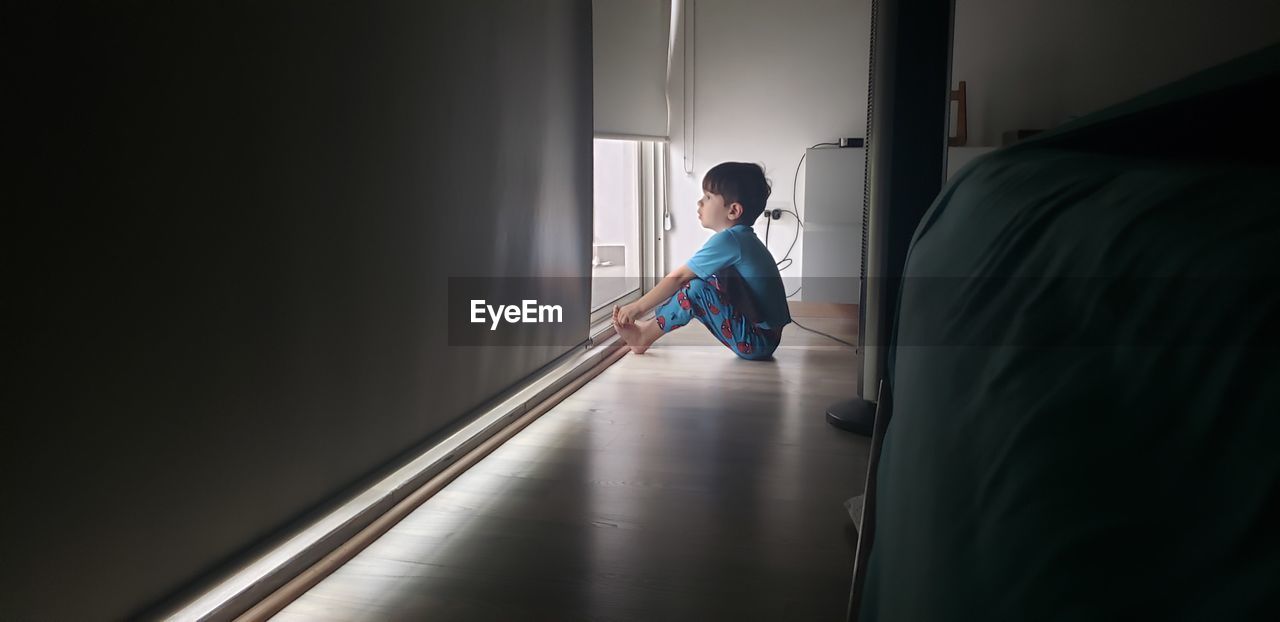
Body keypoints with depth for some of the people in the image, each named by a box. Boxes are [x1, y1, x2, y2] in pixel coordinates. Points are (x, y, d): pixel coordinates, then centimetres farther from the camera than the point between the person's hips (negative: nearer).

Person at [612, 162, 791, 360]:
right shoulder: (743, 238, 13)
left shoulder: (728, 240, -16)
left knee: (697, 288, -19)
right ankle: (649, 327, 8)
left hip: (756, 342, -10)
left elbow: (679, 277, -15)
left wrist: (638, 307, -8)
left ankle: (646, 334, -3)